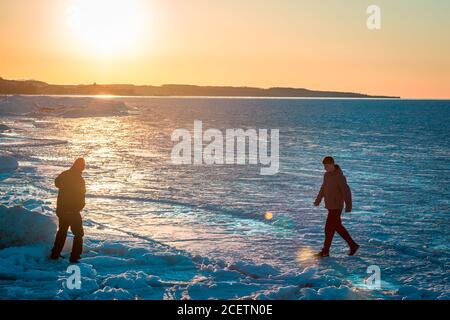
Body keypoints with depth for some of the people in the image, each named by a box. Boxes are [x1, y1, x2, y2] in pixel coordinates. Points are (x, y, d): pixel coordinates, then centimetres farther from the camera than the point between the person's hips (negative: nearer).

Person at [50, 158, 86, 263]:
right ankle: (74, 257, 1)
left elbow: (57, 183, 19)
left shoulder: (64, 175, -2)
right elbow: (81, 198, -16)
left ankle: (55, 254, 28)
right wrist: (80, 206, 2)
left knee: (62, 231, 23)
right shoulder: (79, 180, -21)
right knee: (78, 234, 6)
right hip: (72, 211, -6)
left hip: (61, 209, 6)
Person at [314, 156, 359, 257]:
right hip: (330, 206, 9)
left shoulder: (339, 177, -20)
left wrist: (348, 206, -20)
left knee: (329, 228, -5)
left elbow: (346, 192, -20)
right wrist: (318, 200, 27)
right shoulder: (327, 175, 7)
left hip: (336, 207, -9)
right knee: (338, 227, 14)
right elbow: (323, 188, 22)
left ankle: (325, 251, 4)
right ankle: (353, 245, 24)